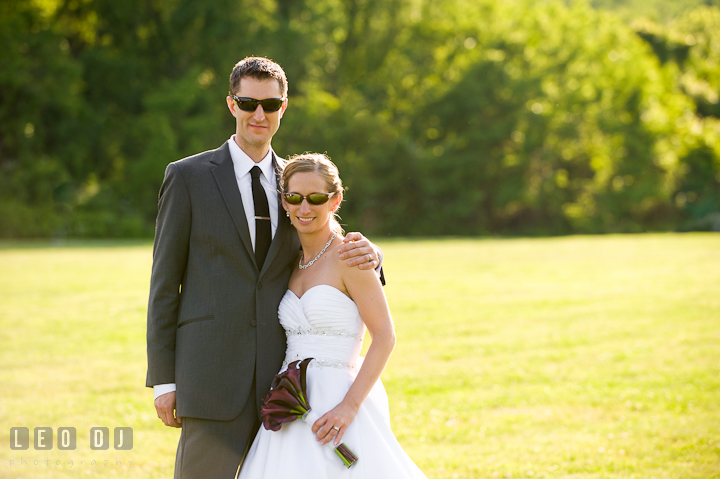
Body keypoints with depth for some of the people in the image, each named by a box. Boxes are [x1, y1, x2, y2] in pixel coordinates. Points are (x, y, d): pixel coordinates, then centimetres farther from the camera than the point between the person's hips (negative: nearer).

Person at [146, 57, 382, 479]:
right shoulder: (188, 177, 1)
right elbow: (165, 282, 0)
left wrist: (367, 254, -8)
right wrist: (163, 380, -4)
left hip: (280, 377, 4)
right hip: (211, 376, -4)